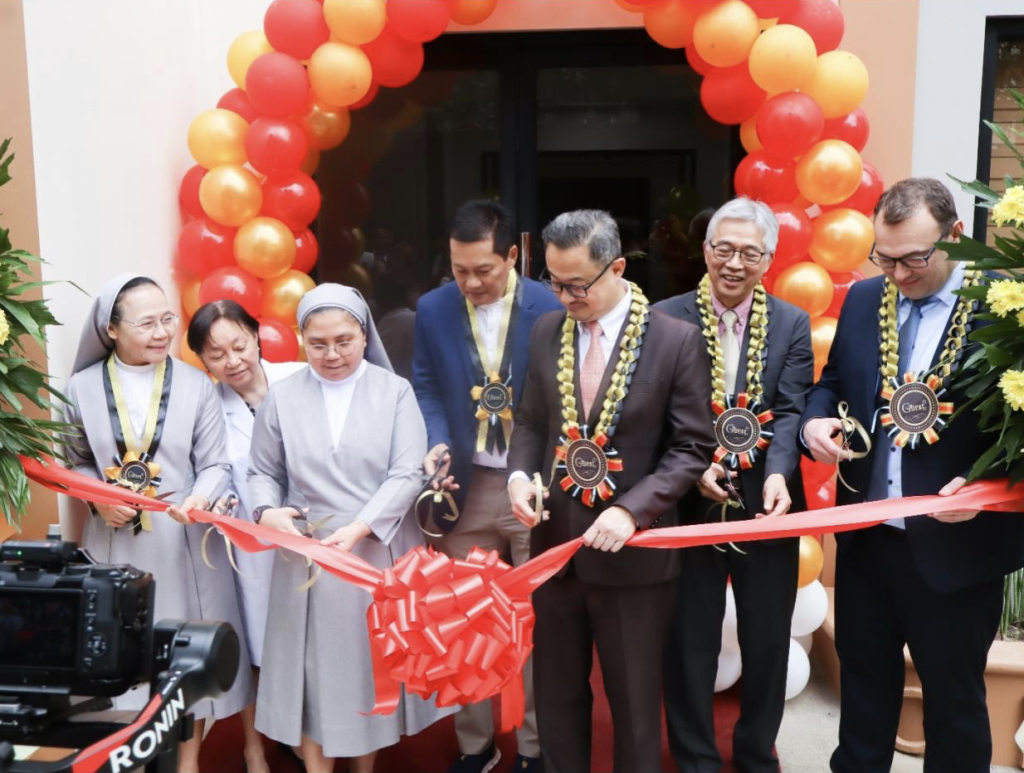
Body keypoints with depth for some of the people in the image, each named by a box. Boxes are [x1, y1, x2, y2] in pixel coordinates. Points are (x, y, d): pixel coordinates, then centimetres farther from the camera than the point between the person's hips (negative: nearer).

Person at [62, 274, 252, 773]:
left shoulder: (196, 386, -4)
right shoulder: (82, 388, -2)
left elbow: (216, 465, -4)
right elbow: (77, 463, 8)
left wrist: (201, 499, -24)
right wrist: (99, 500, -10)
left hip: (183, 540, 0)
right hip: (114, 541, 1)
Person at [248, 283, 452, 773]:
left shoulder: (395, 391, -2)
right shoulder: (282, 397, 2)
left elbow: (407, 474, -9)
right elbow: (263, 472, 8)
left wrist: (358, 528, -19)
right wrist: (267, 511, -13)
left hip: (381, 553, 0)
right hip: (309, 555, 1)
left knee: (375, 664, 11)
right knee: (314, 668, 7)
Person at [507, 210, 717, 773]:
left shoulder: (677, 340, -11)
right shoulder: (546, 332, 4)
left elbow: (692, 447, -9)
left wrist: (630, 509, -21)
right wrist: (520, 474, -8)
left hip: (632, 551, -4)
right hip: (554, 542, 4)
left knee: (634, 697, 13)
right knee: (556, 690, 18)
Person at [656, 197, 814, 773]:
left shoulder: (792, 324, 2)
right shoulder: (666, 318, -4)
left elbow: (791, 412, -8)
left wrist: (777, 475, -26)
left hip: (764, 505, 2)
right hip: (689, 505, -1)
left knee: (768, 641, 16)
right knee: (690, 643, 12)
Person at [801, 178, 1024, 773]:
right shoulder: (863, 299, 3)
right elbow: (834, 382, 13)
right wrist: (816, 420, -9)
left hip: (955, 545, -5)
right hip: (866, 536, 5)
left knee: (954, 696, 15)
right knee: (863, 677, 22)